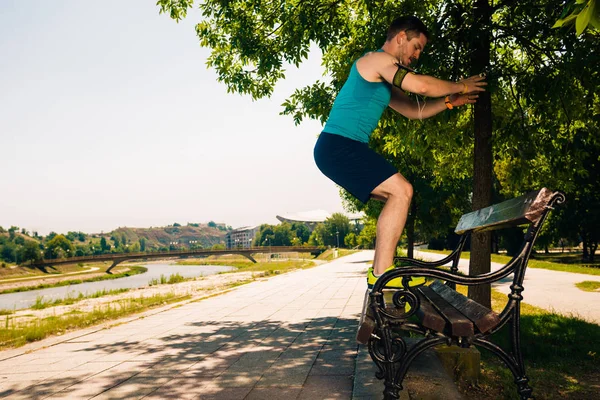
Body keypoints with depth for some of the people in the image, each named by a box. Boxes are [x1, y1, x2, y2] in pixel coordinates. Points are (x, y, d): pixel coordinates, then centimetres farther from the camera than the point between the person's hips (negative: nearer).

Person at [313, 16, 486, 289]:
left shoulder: (383, 81, 26)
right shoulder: (377, 59, -6)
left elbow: (414, 110, 28)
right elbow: (420, 85, -18)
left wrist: (449, 102, 16)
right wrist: (460, 86, -2)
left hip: (340, 149, 10)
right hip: (338, 145, -10)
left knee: (396, 196, 15)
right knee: (401, 191, -17)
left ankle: (380, 268, 12)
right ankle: (382, 273, -18)